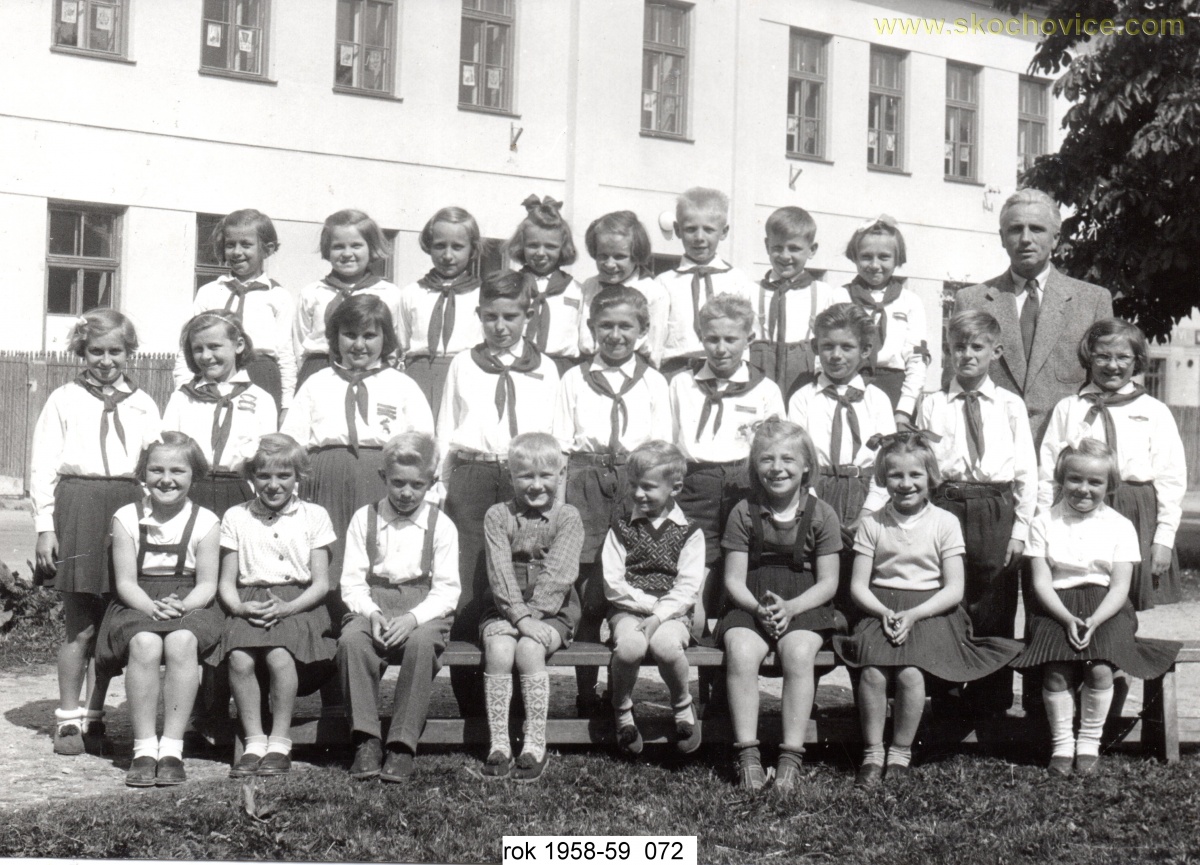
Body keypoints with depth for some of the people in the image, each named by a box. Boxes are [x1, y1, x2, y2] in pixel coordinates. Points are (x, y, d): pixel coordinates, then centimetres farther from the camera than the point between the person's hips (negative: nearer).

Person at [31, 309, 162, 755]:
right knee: (80, 626, -4)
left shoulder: (143, 405, 13)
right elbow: (42, 467, 4)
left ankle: (95, 714, 20)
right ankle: (68, 720, 6)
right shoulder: (64, 400, 7)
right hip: (77, 505, -3)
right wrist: (45, 526, -3)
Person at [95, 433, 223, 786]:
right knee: (145, 644, -34)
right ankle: (144, 748, -26)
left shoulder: (204, 522, 3)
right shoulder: (127, 519, 4)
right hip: (139, 605, 1)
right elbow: (126, 582, 0)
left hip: (190, 606, 0)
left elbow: (207, 584, 0)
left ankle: (172, 748, -28)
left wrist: (182, 605, -20)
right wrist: (152, 608, -20)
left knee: (181, 642, -35)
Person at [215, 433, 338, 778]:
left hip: (298, 604, -2)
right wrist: (241, 608, -12)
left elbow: (321, 583, 3)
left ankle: (280, 743, -17)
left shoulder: (313, 516, 9)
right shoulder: (236, 517, 13)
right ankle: (254, 742, -16)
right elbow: (226, 583, 10)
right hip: (249, 605, 2)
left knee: (279, 656, -32)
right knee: (239, 659, -29)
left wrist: (287, 607, -14)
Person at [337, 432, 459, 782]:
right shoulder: (364, 519, 9)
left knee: (422, 642, -36)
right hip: (372, 604, 1)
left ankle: (402, 746, -28)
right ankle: (366, 741, -26)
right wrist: (370, 612, -17)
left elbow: (446, 590, -2)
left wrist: (413, 617, -20)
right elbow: (352, 582, 4)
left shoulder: (441, 525, 5)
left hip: (423, 609, -1)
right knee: (350, 639, -32)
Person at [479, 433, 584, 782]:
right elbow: (500, 573, -7)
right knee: (498, 648, -28)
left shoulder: (567, 518, 2)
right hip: (504, 609, 1)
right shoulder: (498, 516, 4)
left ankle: (535, 745, -21)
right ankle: (498, 745, -21)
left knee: (529, 648, -29)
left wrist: (533, 613, -20)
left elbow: (558, 574, -9)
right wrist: (520, 616, -20)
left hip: (552, 612, -1)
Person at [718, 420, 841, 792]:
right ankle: (747, 754, -24)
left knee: (798, 652, -32)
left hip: (805, 607, -1)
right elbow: (734, 580, 2)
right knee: (740, 651, -30)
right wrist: (759, 608, -18)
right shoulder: (744, 513, 4)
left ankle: (791, 756, -24)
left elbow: (828, 582, 1)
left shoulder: (821, 515, 2)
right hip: (750, 606, 1)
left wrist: (790, 607, -16)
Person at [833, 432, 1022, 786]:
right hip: (881, 609, 2)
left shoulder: (945, 523, 3)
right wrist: (884, 613, -14)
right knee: (872, 672, -26)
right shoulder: (872, 524, 8)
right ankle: (872, 753, -11)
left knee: (910, 673, -28)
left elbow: (953, 589, -1)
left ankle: (901, 754, -9)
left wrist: (913, 615, -15)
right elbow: (858, 586, 5)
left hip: (930, 610, -1)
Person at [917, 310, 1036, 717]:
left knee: (995, 613, 2)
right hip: (945, 506, 0)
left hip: (997, 512, 0)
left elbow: (1027, 472, 7)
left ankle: (991, 701, 12)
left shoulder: (1010, 406, 8)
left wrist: (1020, 528, 0)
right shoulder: (932, 404, 8)